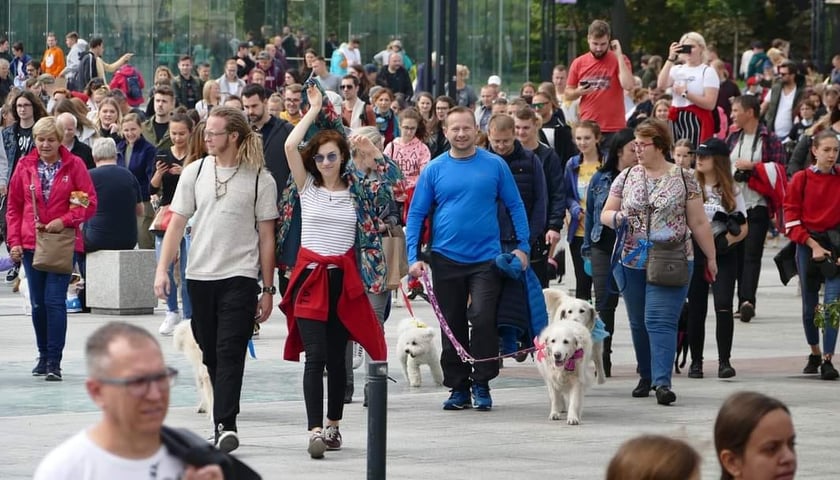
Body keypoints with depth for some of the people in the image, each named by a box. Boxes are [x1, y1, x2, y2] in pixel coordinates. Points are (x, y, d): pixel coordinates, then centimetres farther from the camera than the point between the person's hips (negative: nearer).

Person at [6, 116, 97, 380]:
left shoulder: (74, 165, -2)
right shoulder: (25, 166, 5)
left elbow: (89, 203, -2)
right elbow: (14, 207, 9)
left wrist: (65, 221, -15)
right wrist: (14, 241, 1)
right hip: (31, 243, 3)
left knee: (55, 300, -11)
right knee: (38, 303, 9)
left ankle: (54, 361, -9)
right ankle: (44, 356, 24)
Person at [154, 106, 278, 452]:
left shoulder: (259, 179, -1)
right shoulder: (195, 172, 6)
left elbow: (266, 236, 2)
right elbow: (177, 224, 7)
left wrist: (268, 288, 1)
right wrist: (162, 269, -4)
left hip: (240, 277, -4)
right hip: (199, 276, 4)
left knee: (230, 353, -13)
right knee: (211, 355, 9)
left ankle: (225, 426, -18)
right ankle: (224, 419, 20)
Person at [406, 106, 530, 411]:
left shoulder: (494, 165, 1)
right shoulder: (434, 169, 2)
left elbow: (515, 206, 6)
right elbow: (416, 214, 4)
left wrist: (523, 246, -3)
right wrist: (413, 257, -5)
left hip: (486, 258, -2)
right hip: (446, 258, 2)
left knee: (483, 319, -12)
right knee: (452, 326, 7)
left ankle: (481, 384, 0)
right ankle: (458, 387, 15)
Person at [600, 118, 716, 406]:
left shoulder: (683, 179, -1)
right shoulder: (626, 177, 7)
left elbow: (698, 223, 3)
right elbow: (605, 213, 13)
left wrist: (711, 258, 4)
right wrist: (616, 218, -10)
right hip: (632, 263, 4)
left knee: (661, 321, -14)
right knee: (638, 323, 10)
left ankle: (662, 382, -18)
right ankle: (646, 376, 25)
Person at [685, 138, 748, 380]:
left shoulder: (731, 190, 5)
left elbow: (743, 228, 7)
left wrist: (728, 240, -11)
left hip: (724, 254, 0)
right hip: (694, 251, 0)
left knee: (723, 305, -12)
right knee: (696, 308, 3)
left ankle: (724, 361, -9)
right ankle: (696, 361, 13)